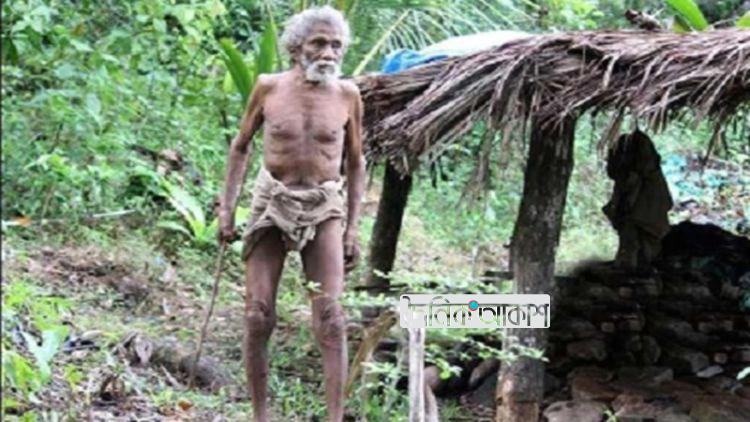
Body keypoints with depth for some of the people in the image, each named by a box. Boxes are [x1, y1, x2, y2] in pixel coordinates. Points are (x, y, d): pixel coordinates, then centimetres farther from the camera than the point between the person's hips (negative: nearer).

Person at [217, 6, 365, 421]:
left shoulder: (347, 95, -2)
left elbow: (355, 164, 8)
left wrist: (352, 229, 4)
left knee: (330, 316, -11)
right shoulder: (269, 87, -4)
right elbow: (240, 146, 9)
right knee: (258, 315, -2)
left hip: (324, 206, 0)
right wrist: (226, 207, 2)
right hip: (271, 201, 0)